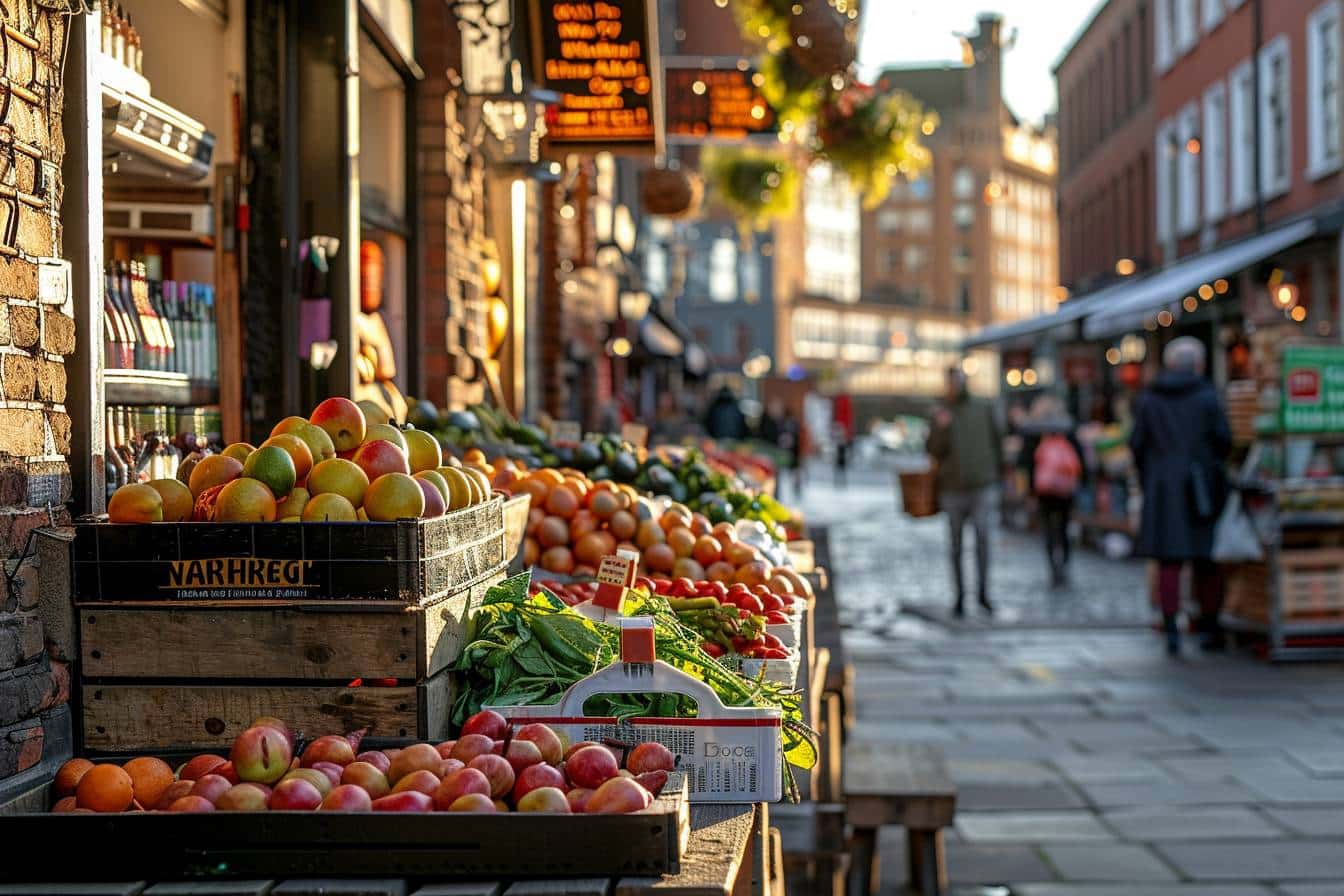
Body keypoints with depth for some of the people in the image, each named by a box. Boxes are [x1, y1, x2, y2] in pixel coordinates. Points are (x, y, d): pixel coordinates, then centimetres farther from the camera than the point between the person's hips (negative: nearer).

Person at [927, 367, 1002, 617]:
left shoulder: (983, 409, 6)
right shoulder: (941, 415, 4)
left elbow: (996, 442, 13)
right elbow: (934, 450, -2)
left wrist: (997, 470, 9)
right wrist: (940, 429, -19)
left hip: (982, 486, -1)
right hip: (953, 487, 1)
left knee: (982, 535, -16)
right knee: (956, 543, 5)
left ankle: (983, 590, -8)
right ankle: (960, 595, 12)